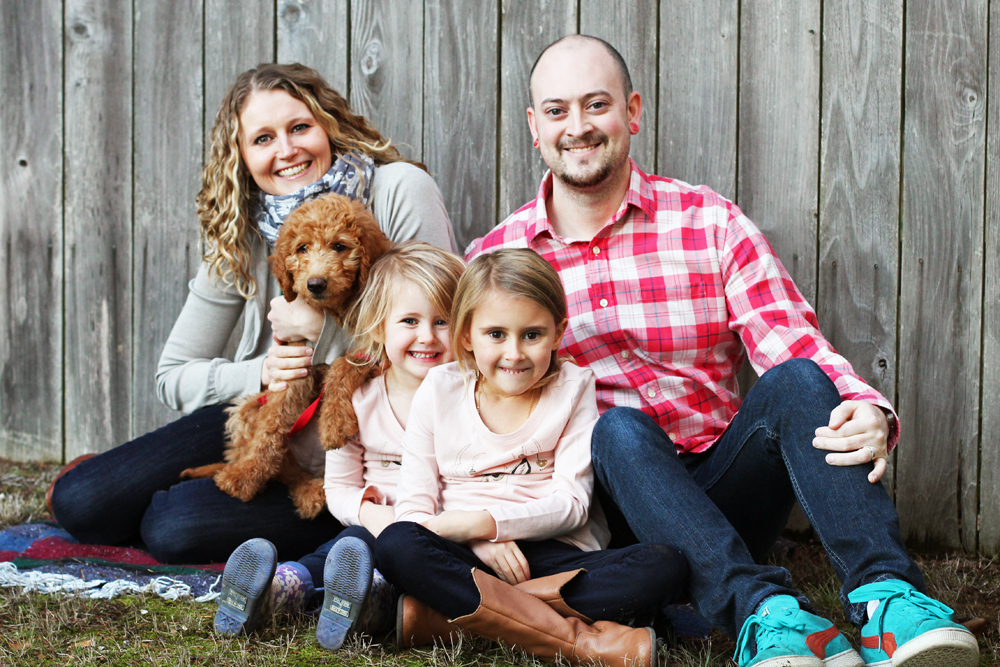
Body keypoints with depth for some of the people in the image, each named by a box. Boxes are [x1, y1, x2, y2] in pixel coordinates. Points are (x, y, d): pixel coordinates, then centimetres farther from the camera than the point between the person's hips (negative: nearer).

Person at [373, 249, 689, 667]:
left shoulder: (572, 389, 8)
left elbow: (571, 503, -2)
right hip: (466, 556, -1)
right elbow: (414, 503, 3)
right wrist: (481, 543, -15)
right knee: (397, 544, -33)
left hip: (555, 556, 1)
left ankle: (446, 614, -35)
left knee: (665, 567, -27)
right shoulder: (439, 391, 8)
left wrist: (484, 522, -15)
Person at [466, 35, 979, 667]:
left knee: (798, 381, -25)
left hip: (722, 488, 1)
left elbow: (799, 349, -8)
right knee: (619, 429, -32)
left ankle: (886, 596, -41)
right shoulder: (493, 261, 4)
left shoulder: (712, 224, 3)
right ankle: (764, 612, -46)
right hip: (607, 503, -1)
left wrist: (870, 414, -29)